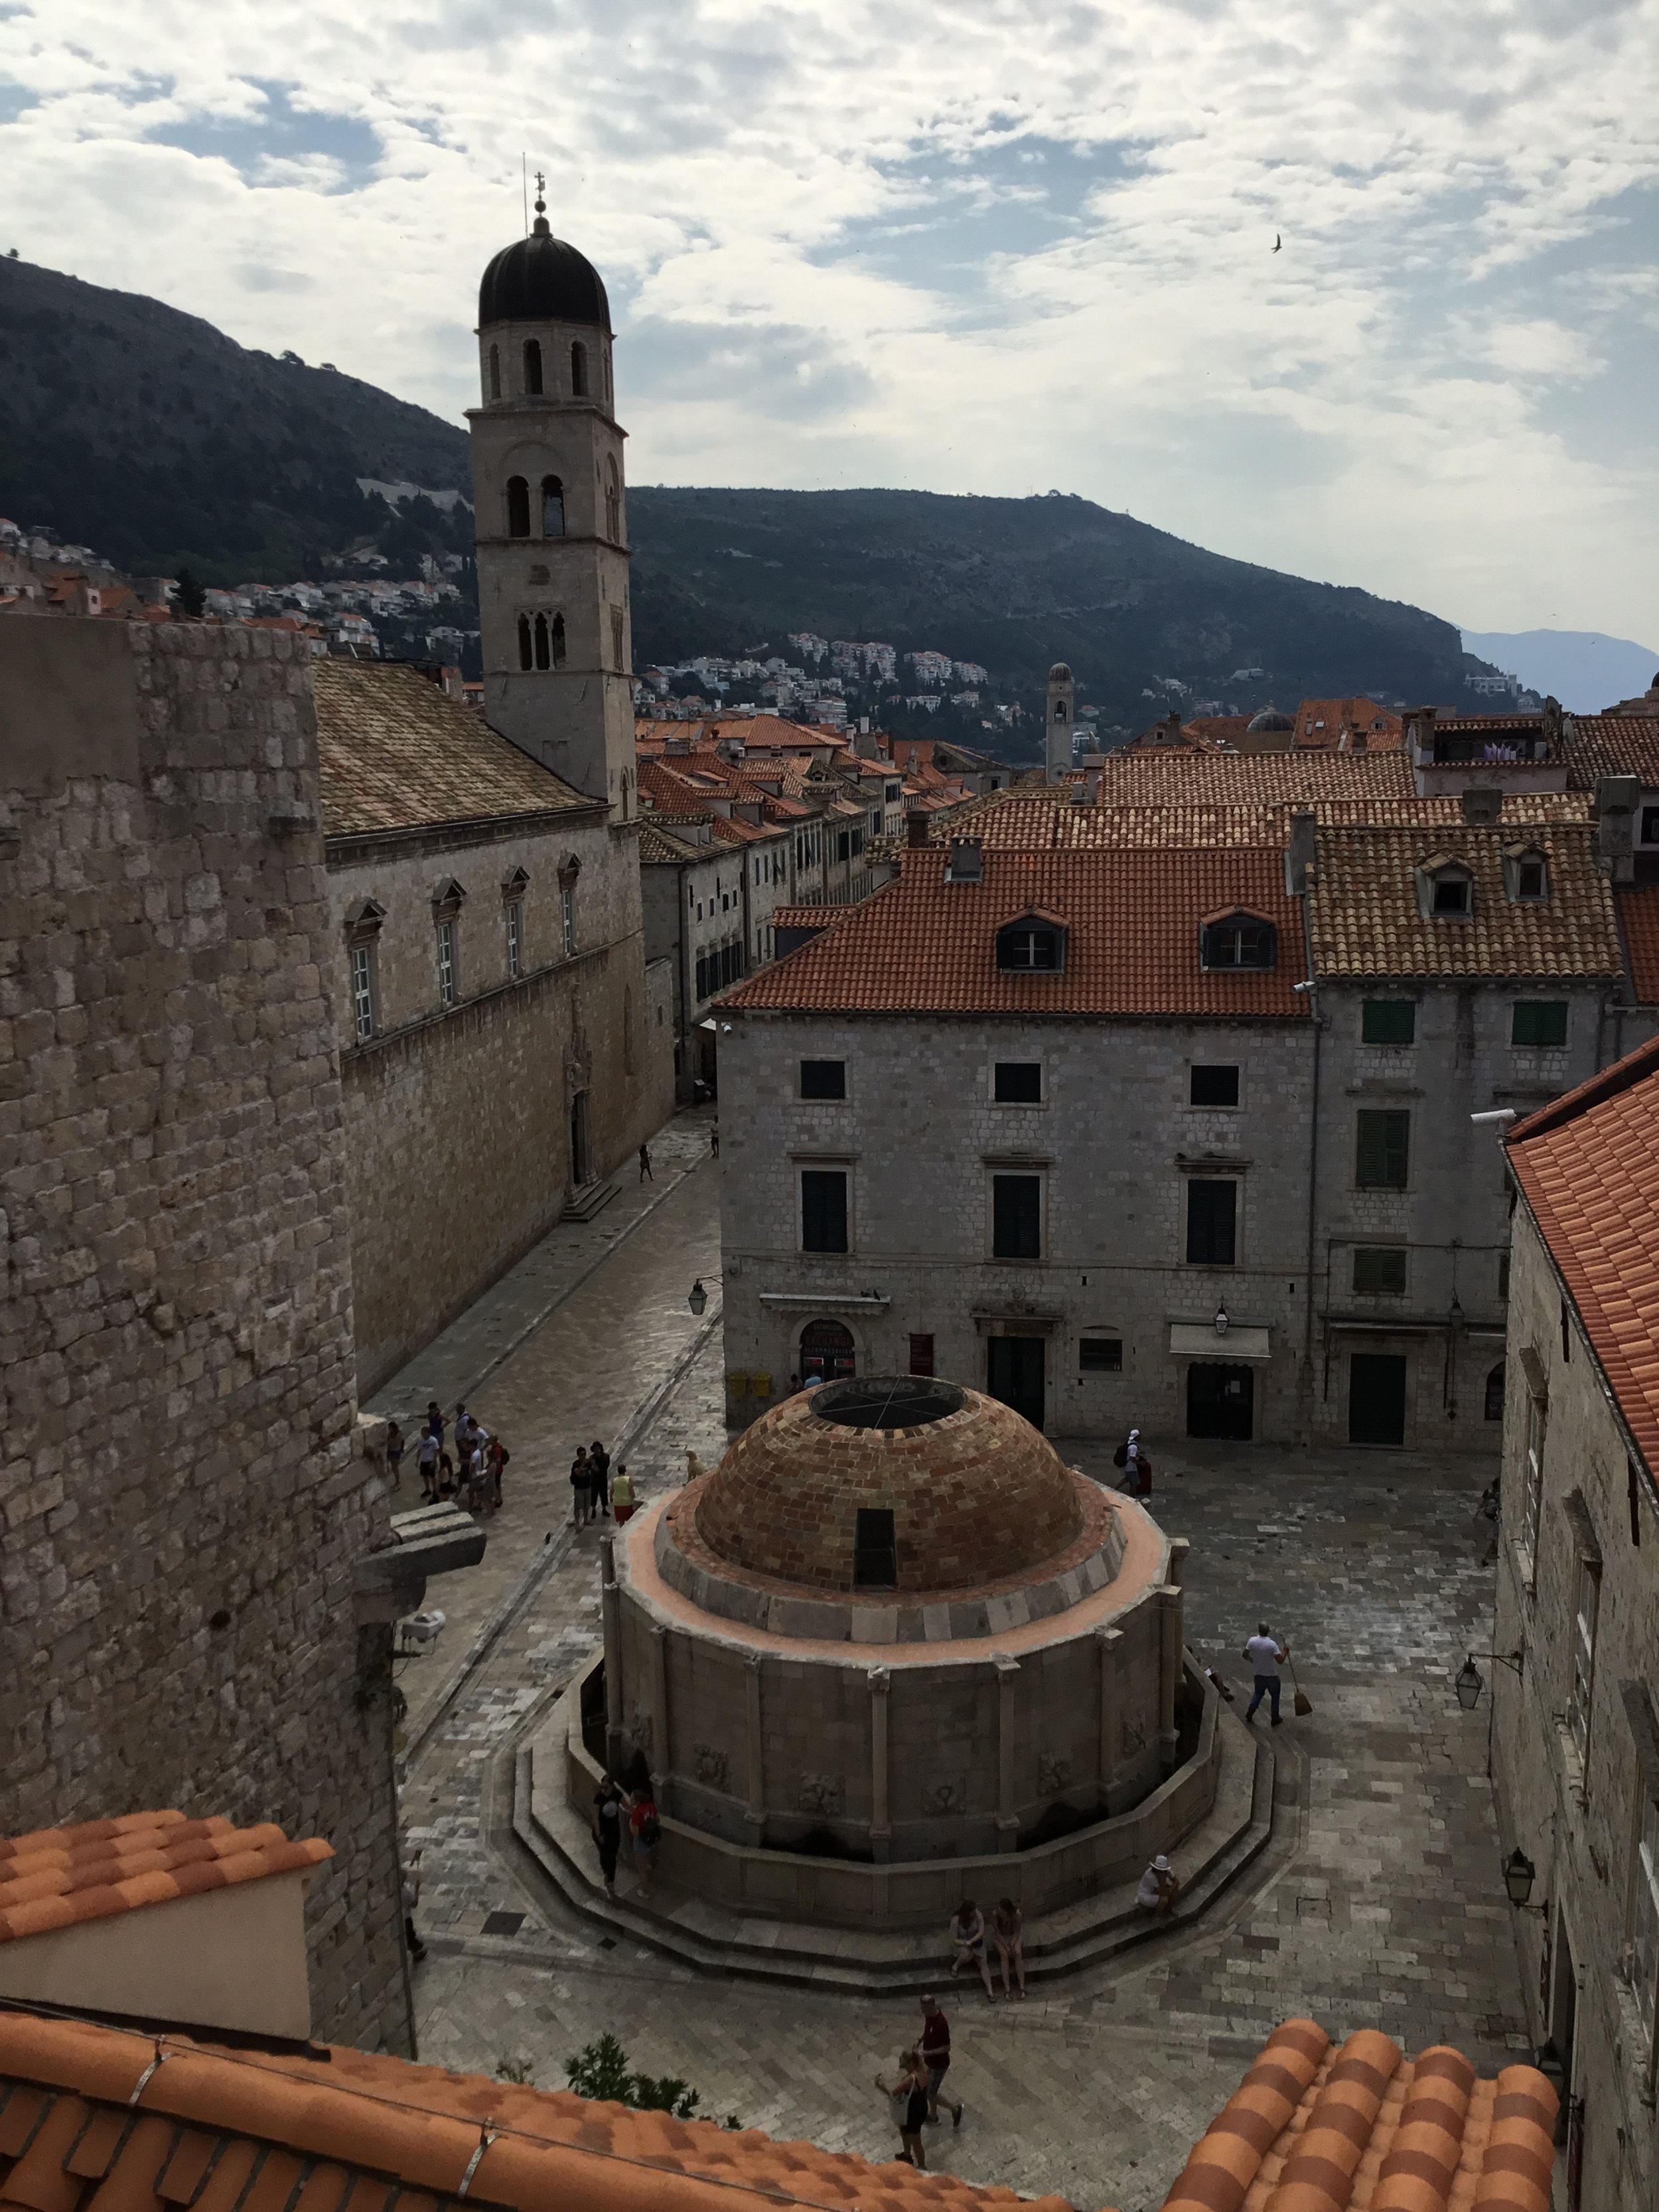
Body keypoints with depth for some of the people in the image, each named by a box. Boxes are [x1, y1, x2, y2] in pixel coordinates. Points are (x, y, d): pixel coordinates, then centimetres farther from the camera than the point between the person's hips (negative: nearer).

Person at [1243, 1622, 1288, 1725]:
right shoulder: (1272, 1644, -26)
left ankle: (1249, 1714, 30)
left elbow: (1245, 1655, -4)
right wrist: (1285, 1651, -5)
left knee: (1258, 1693, 28)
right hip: (1272, 1676, -3)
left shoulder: (1252, 1641, -15)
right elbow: (1280, 1661, -23)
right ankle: (1275, 1720, 29)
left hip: (1259, 1675, 3)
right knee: (1275, 1697, 18)